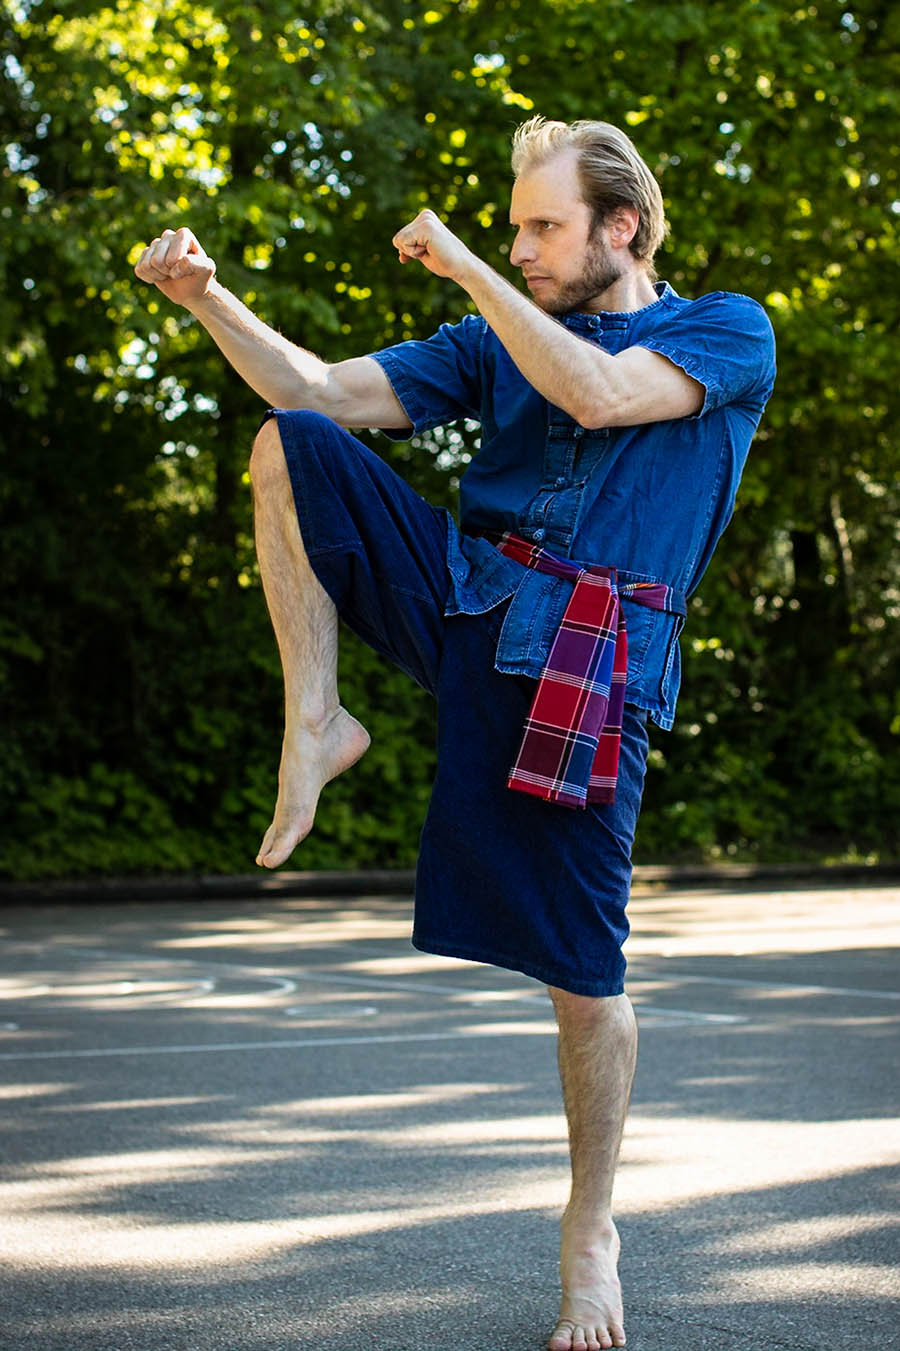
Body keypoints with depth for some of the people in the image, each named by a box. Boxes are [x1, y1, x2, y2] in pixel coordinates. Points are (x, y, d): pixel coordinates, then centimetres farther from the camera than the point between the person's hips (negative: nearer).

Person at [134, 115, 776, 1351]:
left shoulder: (729, 333, 3)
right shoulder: (500, 337, 17)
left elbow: (598, 391, -17)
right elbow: (328, 392, 9)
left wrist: (466, 269, -10)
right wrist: (208, 300, -4)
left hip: (586, 663, -5)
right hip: (463, 600, 5)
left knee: (583, 965, -3)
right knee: (289, 451, -11)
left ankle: (591, 1235, 15)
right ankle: (317, 724, -6)